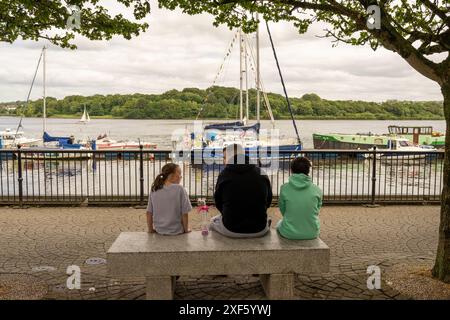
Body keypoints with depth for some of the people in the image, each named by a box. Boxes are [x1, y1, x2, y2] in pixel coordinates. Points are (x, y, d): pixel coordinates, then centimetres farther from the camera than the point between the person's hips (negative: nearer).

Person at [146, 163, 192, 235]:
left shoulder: (154, 189, -2)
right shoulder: (179, 189, -13)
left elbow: (149, 213, 2)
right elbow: (184, 213, -11)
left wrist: (150, 229, 14)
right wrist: (186, 229, 3)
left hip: (159, 232, 4)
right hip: (176, 232, -4)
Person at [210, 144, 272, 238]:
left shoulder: (224, 175, -10)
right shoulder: (262, 175, -3)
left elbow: (218, 203, 1)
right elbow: (268, 201, 8)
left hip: (231, 230, -2)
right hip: (259, 231, 2)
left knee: (213, 221, 31)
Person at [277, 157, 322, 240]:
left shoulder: (284, 188, -12)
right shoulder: (317, 190, -10)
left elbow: (283, 211, 0)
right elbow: (317, 211, 3)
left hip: (289, 233, -1)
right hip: (312, 233, 1)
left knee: (280, 223, 35)